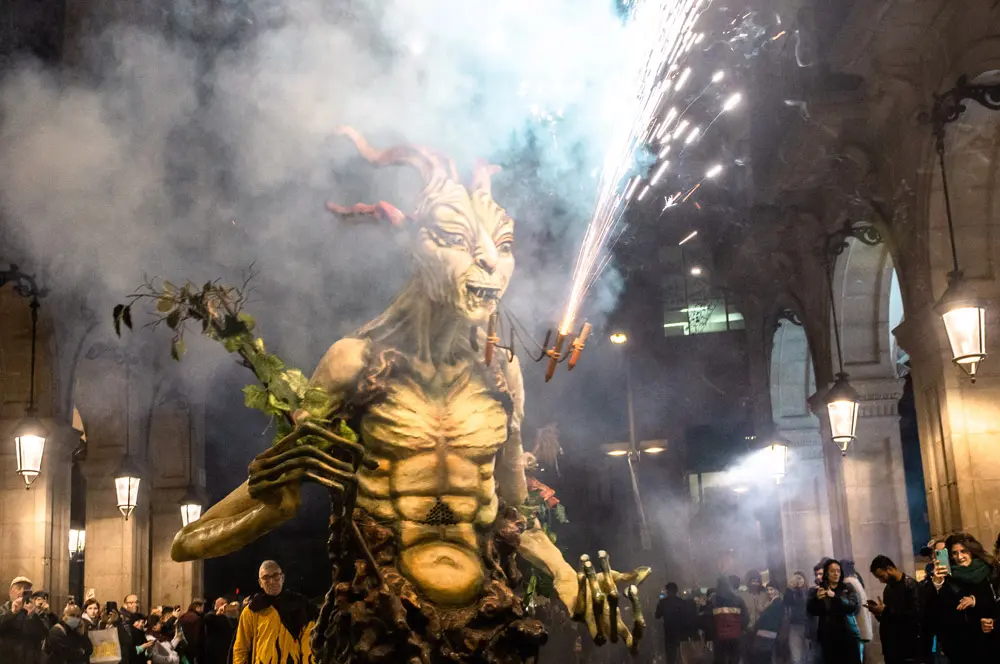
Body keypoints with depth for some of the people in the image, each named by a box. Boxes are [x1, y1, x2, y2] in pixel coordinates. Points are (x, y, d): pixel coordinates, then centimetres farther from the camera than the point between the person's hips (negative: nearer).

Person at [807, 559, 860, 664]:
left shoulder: (848, 589, 7)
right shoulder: (818, 590, 8)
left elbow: (855, 607, -9)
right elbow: (811, 611, -1)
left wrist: (835, 596, -21)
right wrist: (816, 598, -21)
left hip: (848, 634, 0)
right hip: (827, 636, 1)